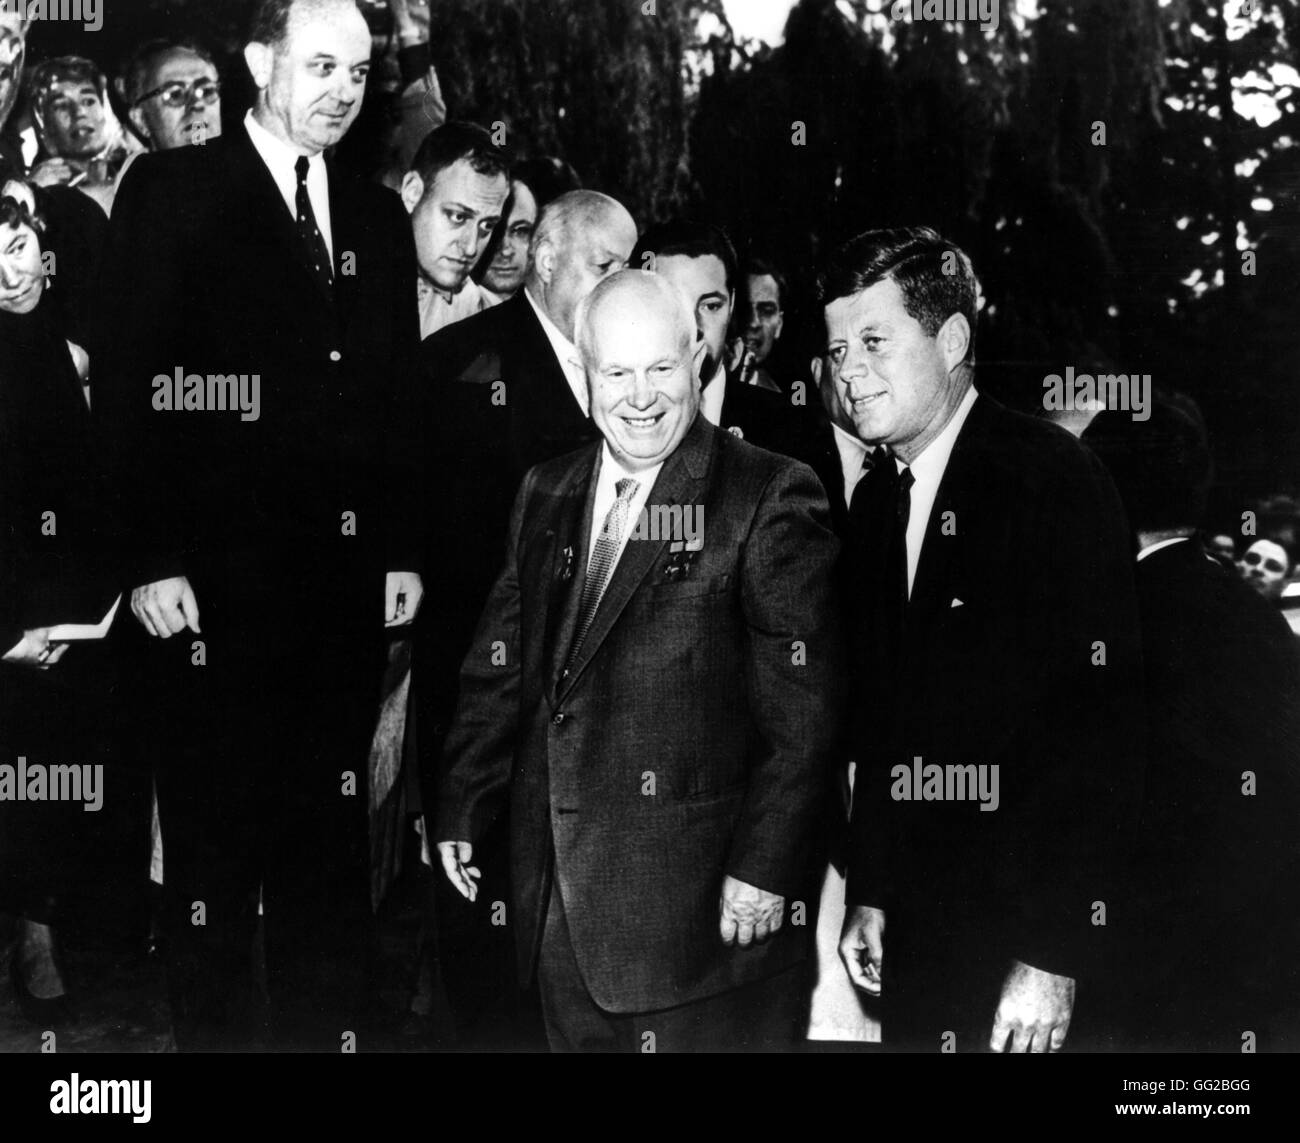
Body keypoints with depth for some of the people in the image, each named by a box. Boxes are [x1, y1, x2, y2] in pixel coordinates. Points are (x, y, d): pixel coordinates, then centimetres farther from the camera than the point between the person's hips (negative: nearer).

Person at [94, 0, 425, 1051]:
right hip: (217, 583, -4)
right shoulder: (172, 193, 0)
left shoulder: (379, 215, 15)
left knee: (331, 834, 10)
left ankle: (326, 1026, 22)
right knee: (215, 834, 4)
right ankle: (214, 1025, 18)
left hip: (347, 582, 5)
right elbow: (130, 385, -5)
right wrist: (152, 558, -12)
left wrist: (404, 551, 9)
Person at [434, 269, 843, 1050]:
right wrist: (463, 809, 11)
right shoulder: (546, 495, 11)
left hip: (705, 908, -5)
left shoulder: (770, 498, -8)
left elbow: (801, 708, -12)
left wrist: (766, 866, -14)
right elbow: (501, 669, 15)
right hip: (558, 896, 5)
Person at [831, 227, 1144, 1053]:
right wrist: (870, 892, 9)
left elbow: (1102, 730, -18)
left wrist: (1056, 958, -19)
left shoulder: (1054, 480, -14)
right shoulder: (877, 501, 8)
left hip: (1028, 933, -6)